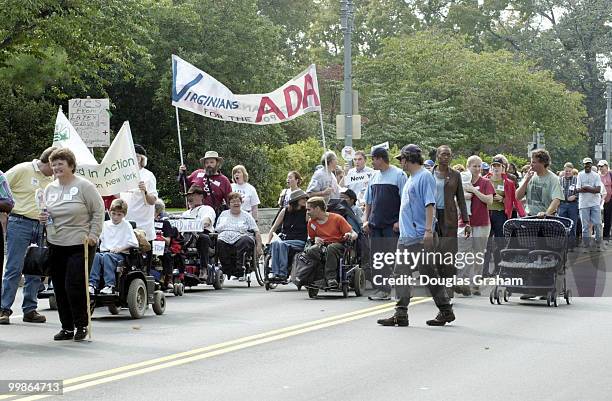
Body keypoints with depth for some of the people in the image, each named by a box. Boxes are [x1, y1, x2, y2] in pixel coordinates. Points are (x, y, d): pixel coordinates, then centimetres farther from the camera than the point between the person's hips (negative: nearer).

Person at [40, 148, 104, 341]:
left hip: (80, 245, -6)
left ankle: (82, 325, 6)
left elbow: (98, 212, -4)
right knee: (60, 289, 7)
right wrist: (43, 218, 2)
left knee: (74, 287, -10)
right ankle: (67, 327, 17)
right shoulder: (50, 188, 11)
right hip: (55, 245, 6)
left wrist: (93, 235, -11)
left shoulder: (84, 186, -7)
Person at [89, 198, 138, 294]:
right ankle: (92, 284, -38)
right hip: (104, 251, 4)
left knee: (107, 256, -36)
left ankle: (109, 285, -44)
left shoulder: (126, 226, 5)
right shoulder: (105, 224, 19)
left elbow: (134, 243, -3)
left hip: (119, 255, -4)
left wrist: (120, 248, -12)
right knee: (96, 256, -30)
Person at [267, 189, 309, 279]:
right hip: (284, 238, 3)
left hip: (299, 241, -3)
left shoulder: (306, 213, 2)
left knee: (282, 244, -34)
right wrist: (268, 242, 1)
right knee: (274, 244, -32)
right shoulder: (285, 211, 9)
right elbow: (274, 227, 12)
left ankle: (283, 273, -38)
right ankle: (275, 273, -37)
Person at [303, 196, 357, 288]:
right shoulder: (311, 222, 7)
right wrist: (316, 239, -3)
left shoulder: (337, 218, -5)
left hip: (338, 245, -4)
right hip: (322, 246, 4)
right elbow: (311, 238, 21)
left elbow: (354, 234, -4)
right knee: (309, 251, -30)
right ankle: (321, 277, -30)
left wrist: (350, 235, -28)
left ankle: (331, 277, -37)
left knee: (331, 248, -39)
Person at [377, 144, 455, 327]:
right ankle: (401, 314, 7)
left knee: (429, 274, -4)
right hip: (405, 236, 10)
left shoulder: (425, 177, -10)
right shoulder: (411, 179, 19)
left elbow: (430, 205, -17)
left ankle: (446, 311, 5)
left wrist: (428, 230, -24)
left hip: (420, 237, -10)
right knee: (400, 274, 5)